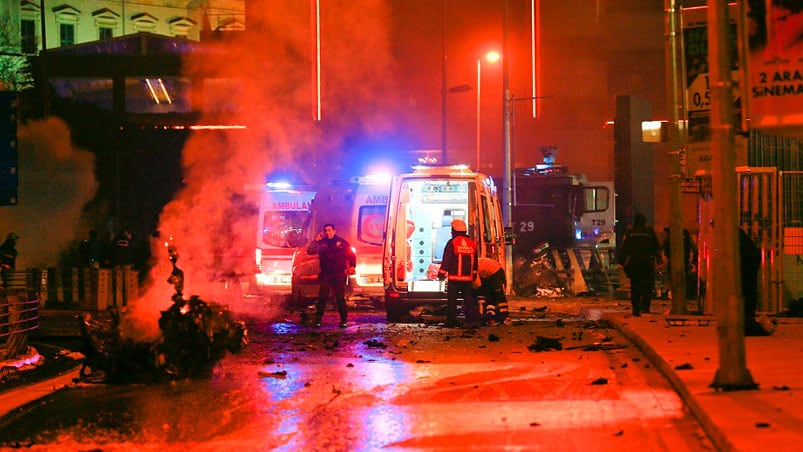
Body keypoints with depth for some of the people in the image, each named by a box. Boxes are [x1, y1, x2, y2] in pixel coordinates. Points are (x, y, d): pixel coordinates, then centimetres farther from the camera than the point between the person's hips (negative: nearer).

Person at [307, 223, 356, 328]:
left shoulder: (342, 242, 6)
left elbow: (351, 255, 8)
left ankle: (344, 320, 3)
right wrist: (316, 240, -5)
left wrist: (352, 266, -6)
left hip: (339, 275, -2)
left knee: (340, 298, -2)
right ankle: (318, 320, 0)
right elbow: (310, 251, -1)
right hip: (325, 274, 2)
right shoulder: (322, 243, 9)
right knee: (322, 298, -3)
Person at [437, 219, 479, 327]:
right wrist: (474, 275, 26)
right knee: (469, 299, 6)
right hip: (468, 278, 4)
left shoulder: (452, 243, -8)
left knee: (451, 301, 2)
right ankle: (474, 318, -3)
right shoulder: (472, 244, 9)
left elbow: (446, 260, -9)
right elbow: (475, 262, 17)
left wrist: (441, 273, -2)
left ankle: (451, 321, 2)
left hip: (454, 278, -4)